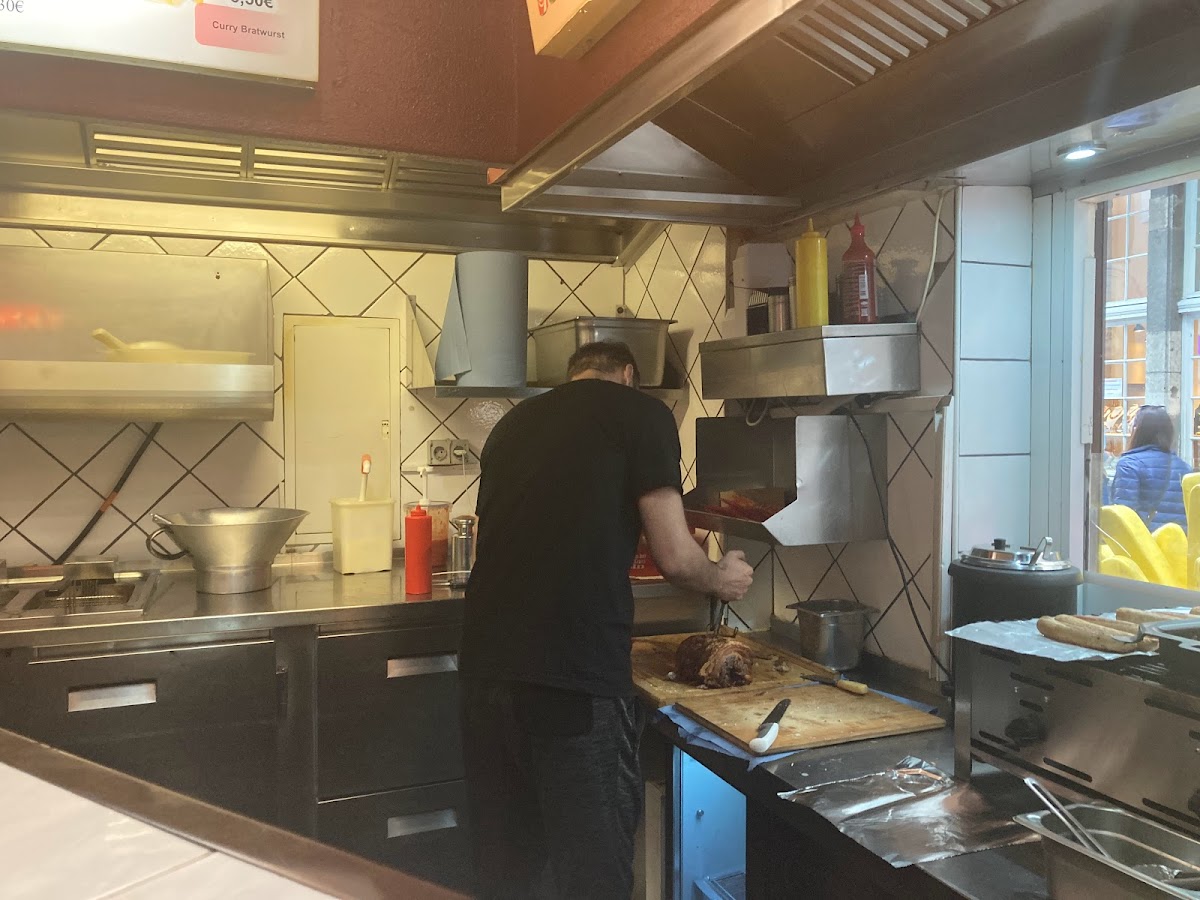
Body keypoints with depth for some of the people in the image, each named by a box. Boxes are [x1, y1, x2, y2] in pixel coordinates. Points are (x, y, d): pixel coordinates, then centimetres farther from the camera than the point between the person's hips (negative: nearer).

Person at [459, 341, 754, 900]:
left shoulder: (513, 422, 18)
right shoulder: (640, 413, 1)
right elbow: (674, 557, -3)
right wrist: (722, 579, 18)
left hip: (485, 675, 6)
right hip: (576, 685, -6)